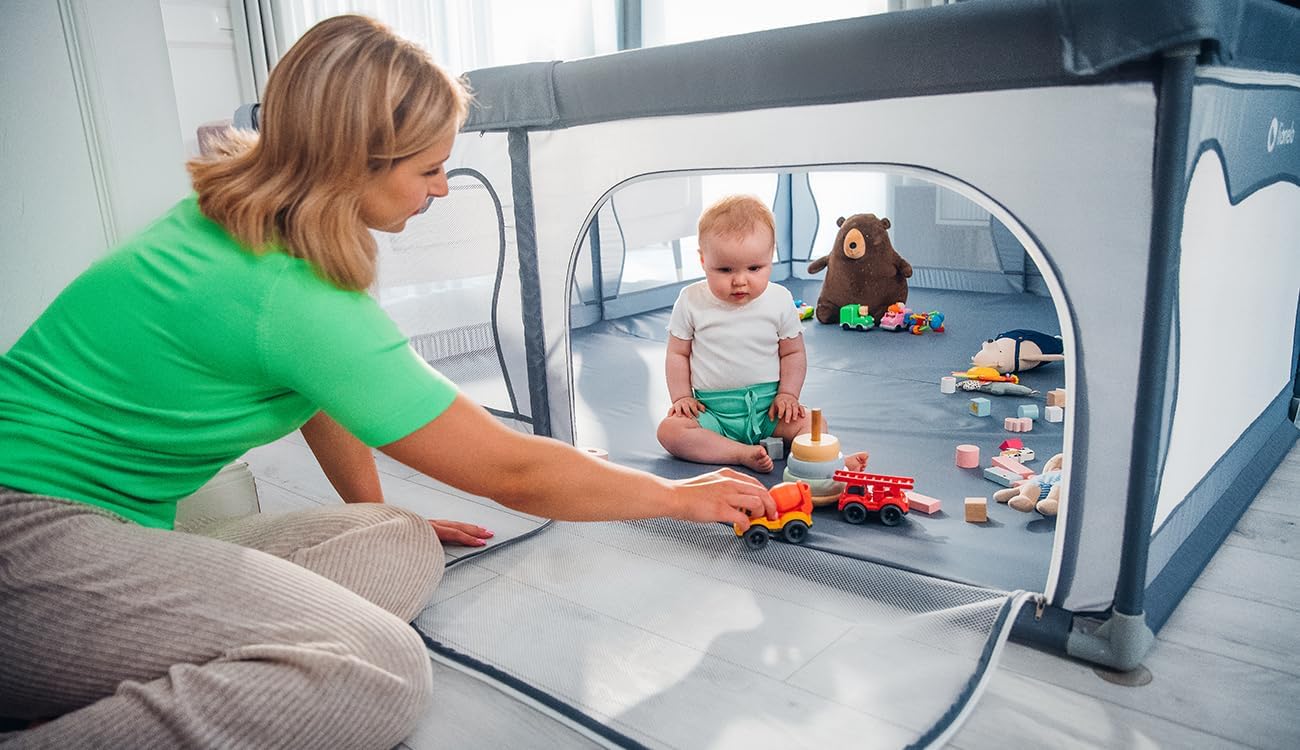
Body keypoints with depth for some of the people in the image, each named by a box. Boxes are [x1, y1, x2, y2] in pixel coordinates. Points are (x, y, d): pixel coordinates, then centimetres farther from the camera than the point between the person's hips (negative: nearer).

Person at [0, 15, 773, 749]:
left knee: (407, 549, -6)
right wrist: (680, 495, -4)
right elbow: (512, 471, -17)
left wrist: (380, 515, 20)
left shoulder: (239, 211, 4)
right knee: (383, 673, -28)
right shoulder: (296, 299, -24)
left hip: (121, 528, 10)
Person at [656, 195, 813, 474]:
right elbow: (678, 354, 6)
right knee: (669, 430, -27)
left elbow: (793, 353, 8)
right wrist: (681, 396, -4)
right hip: (711, 409, 0)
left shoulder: (780, 301, -2)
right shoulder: (691, 301, -3)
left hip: (766, 406, 0)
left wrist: (787, 394, -5)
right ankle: (743, 453, -34)